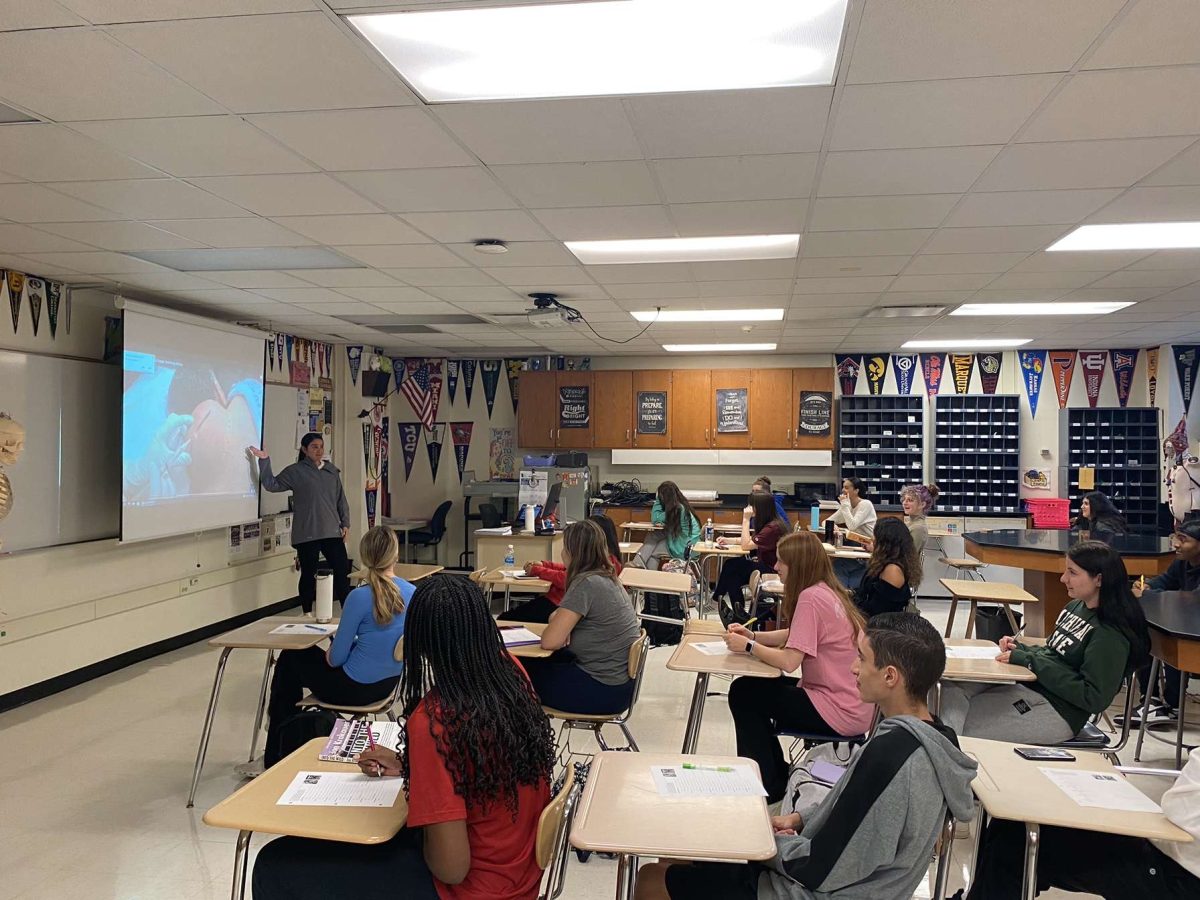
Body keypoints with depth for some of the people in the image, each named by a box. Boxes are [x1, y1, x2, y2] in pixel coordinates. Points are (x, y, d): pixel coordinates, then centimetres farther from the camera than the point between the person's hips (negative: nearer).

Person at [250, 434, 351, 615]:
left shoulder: (332, 470, 11)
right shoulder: (296, 471, 0)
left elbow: (341, 499, 14)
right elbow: (272, 485, -3)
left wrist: (345, 523, 9)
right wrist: (264, 461, -11)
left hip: (332, 532, 3)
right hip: (307, 535, -3)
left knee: (342, 572, 2)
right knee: (308, 575, 6)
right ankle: (307, 614, 18)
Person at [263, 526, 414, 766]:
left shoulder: (360, 597, -25)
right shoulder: (413, 593, -7)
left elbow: (336, 658, -16)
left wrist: (329, 655, 7)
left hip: (356, 688, -6)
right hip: (391, 683, 7)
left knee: (290, 659, 22)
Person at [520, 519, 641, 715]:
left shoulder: (586, 583, -21)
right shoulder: (607, 577, 6)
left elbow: (550, 642, -22)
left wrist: (556, 620, -1)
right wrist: (559, 618, -5)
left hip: (605, 691, -8)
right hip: (621, 680, 8)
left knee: (524, 671, 9)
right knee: (540, 662, 20)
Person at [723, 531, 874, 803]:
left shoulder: (811, 597, -22)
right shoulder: (829, 591, 7)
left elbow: (789, 660, -25)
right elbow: (794, 636, 15)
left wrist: (748, 646, -12)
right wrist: (753, 635, 4)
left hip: (840, 712, -10)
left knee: (742, 693, 0)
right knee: (755, 689, 18)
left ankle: (767, 785, 13)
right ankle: (776, 774, 27)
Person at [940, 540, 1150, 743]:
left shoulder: (1110, 635, -15)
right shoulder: (1075, 607, 12)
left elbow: (1094, 698, -19)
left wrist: (1030, 661, -17)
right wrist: (1020, 649, 2)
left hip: (1057, 712, -8)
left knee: (960, 727, -19)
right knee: (951, 689, -14)